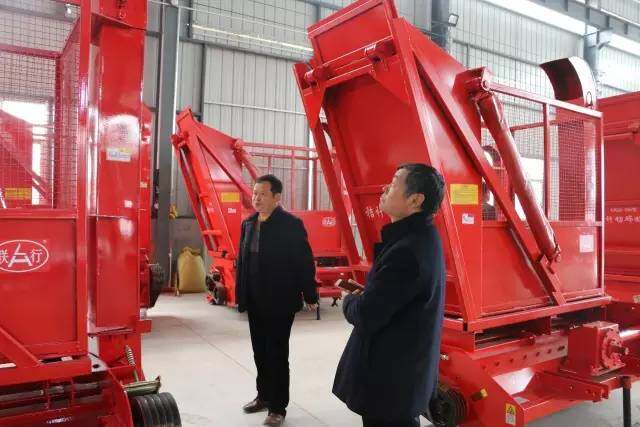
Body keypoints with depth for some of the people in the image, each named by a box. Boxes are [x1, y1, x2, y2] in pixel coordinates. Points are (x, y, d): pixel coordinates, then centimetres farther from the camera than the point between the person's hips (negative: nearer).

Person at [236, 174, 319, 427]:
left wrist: (310, 296, -9)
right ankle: (264, 396, 36)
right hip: (255, 302, 6)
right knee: (260, 353, 18)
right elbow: (242, 261, 11)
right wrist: (240, 294, 11)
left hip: (280, 302, -6)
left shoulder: (291, 224, -13)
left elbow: (305, 262, -11)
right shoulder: (248, 224, 7)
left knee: (277, 355, 4)